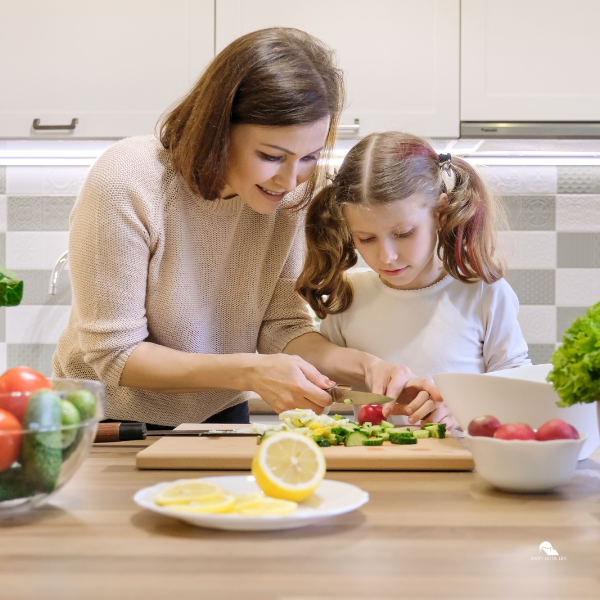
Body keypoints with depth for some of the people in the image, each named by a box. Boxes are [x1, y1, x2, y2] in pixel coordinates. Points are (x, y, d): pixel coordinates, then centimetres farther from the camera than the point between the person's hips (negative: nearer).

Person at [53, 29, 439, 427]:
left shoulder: (289, 195, -9)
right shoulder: (125, 185, -23)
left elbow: (281, 326, -6)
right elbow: (114, 355, -20)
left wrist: (365, 367, -23)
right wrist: (249, 372, -29)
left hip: (219, 416, 3)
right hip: (113, 423, -3)